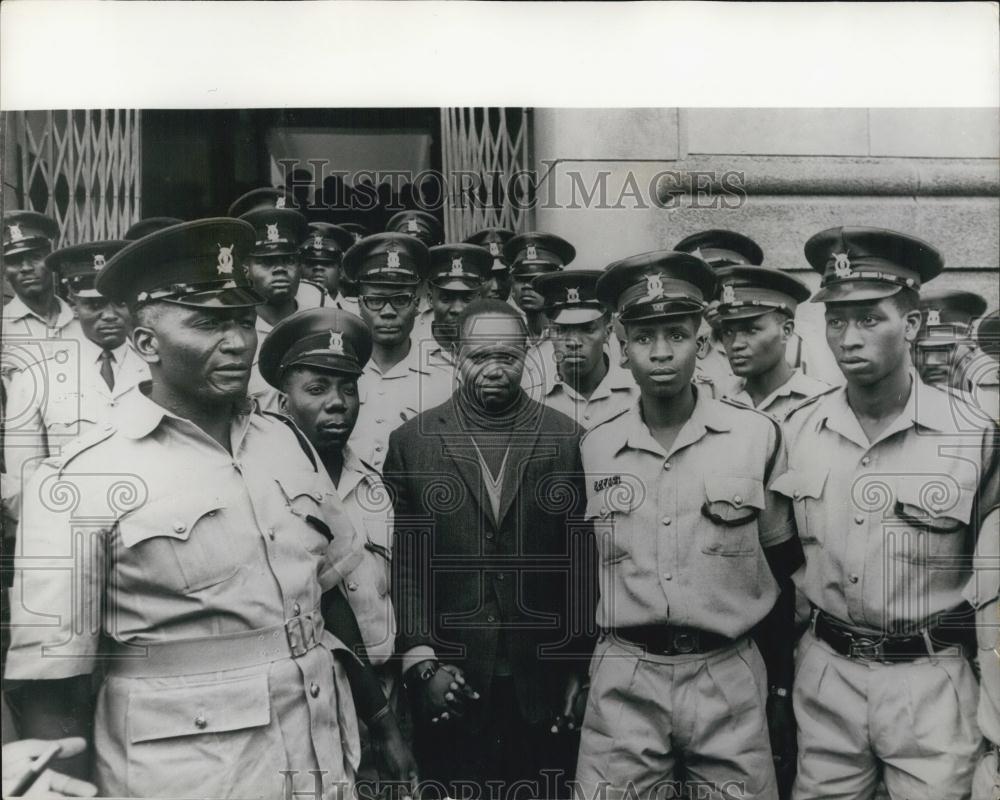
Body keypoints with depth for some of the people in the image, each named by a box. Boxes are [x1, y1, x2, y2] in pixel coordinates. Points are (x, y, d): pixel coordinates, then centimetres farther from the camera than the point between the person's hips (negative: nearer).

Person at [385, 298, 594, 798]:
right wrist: (422, 660, -8)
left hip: (543, 684, 1)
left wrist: (580, 665, 2)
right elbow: (402, 563, -2)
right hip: (450, 684, 0)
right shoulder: (412, 442, 0)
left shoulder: (565, 438, 0)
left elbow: (582, 557, 1)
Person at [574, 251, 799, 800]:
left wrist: (781, 691, 7)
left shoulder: (758, 436, -4)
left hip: (730, 677, 0)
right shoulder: (593, 448, 1)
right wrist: (576, 679, 11)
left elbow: (779, 574, 4)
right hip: (623, 682, 1)